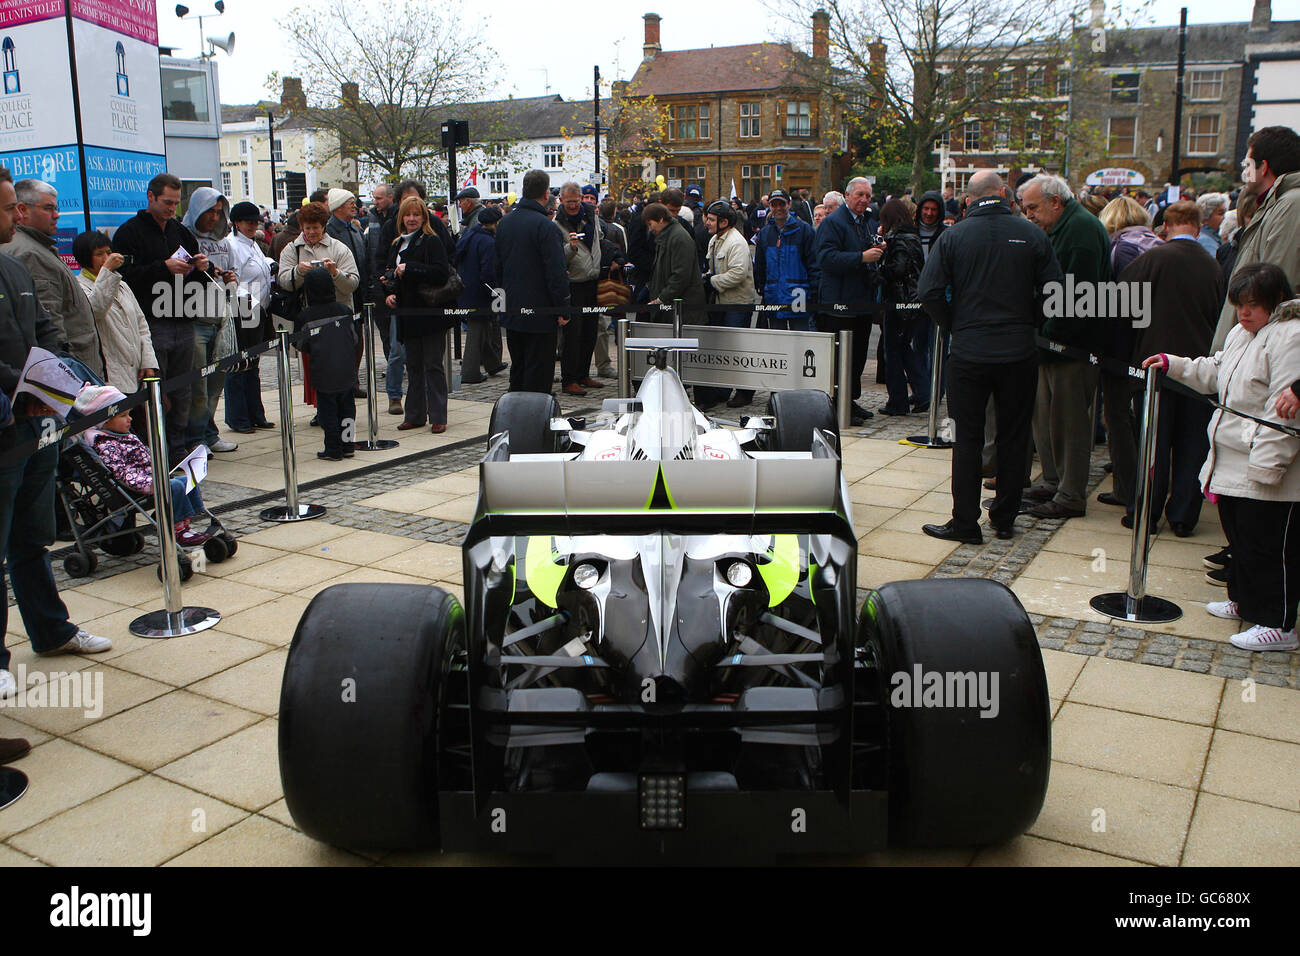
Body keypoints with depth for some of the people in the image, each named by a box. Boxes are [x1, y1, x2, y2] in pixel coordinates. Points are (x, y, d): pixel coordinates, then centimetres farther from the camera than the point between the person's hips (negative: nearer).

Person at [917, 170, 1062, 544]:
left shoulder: (953, 236, -4)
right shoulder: (1033, 234, -1)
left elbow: (929, 292, -10)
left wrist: (954, 326, 4)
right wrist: (1029, 323, 12)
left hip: (969, 352, -1)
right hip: (1020, 352, 1)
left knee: (968, 437, 5)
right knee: (1014, 436, 12)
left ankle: (966, 523, 7)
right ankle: (1005, 517, 20)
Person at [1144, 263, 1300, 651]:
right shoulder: (1241, 332, 12)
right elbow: (1215, 373, 30)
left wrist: (1265, 466, -24)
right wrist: (1173, 364, 19)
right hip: (1233, 462, 9)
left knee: (1268, 547, -2)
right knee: (1239, 535, 21)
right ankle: (1243, 601, 37)